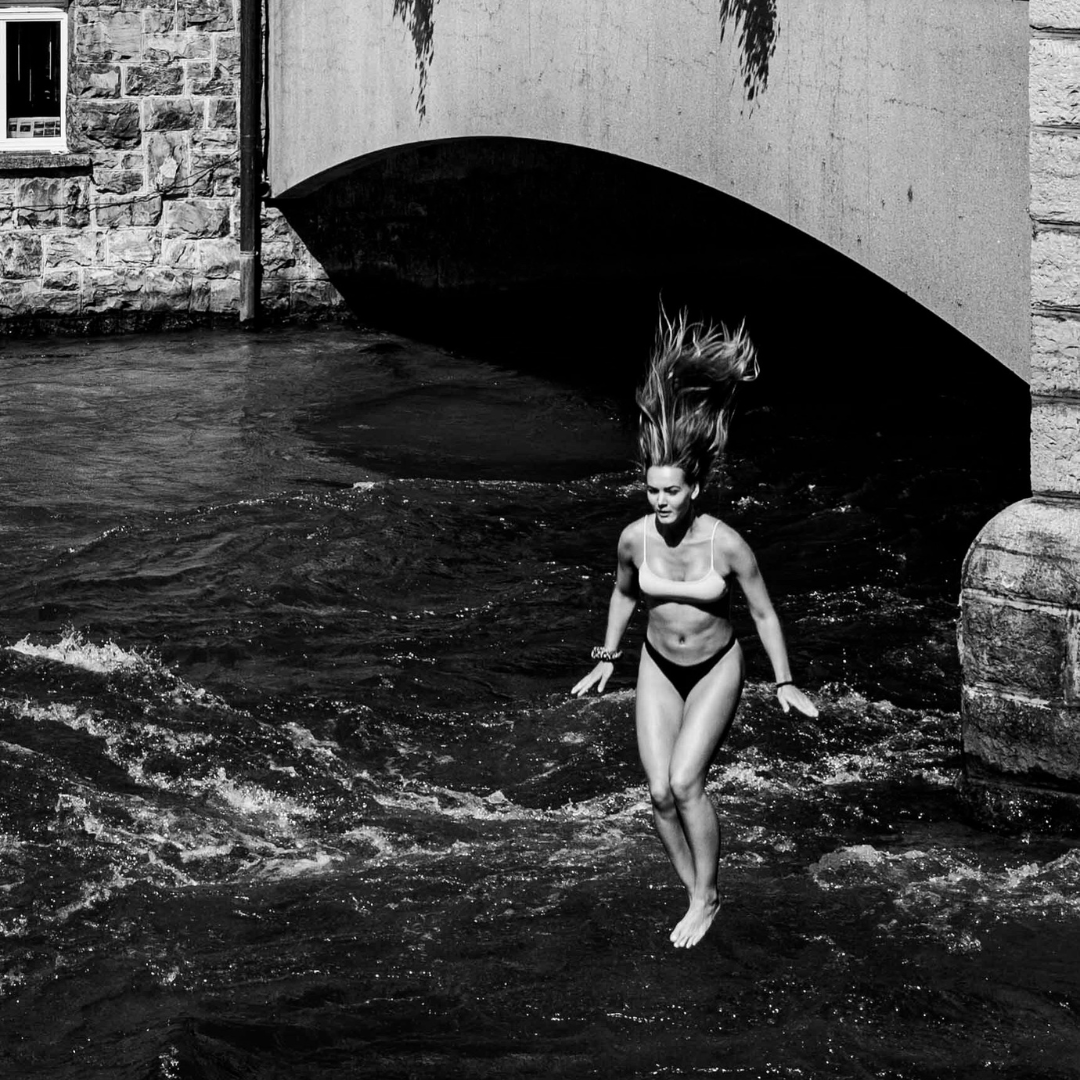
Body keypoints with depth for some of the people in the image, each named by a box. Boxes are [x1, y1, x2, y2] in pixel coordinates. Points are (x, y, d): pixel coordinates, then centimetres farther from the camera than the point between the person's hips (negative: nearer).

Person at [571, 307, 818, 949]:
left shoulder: (727, 544, -25)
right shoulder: (635, 538, -15)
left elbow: (763, 612, -11)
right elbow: (624, 594, 7)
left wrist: (784, 683, -5)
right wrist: (606, 660, 16)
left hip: (717, 670, -3)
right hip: (659, 669, 4)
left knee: (685, 782, -18)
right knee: (660, 793, -3)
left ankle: (708, 896, 1)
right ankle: (694, 894, 16)